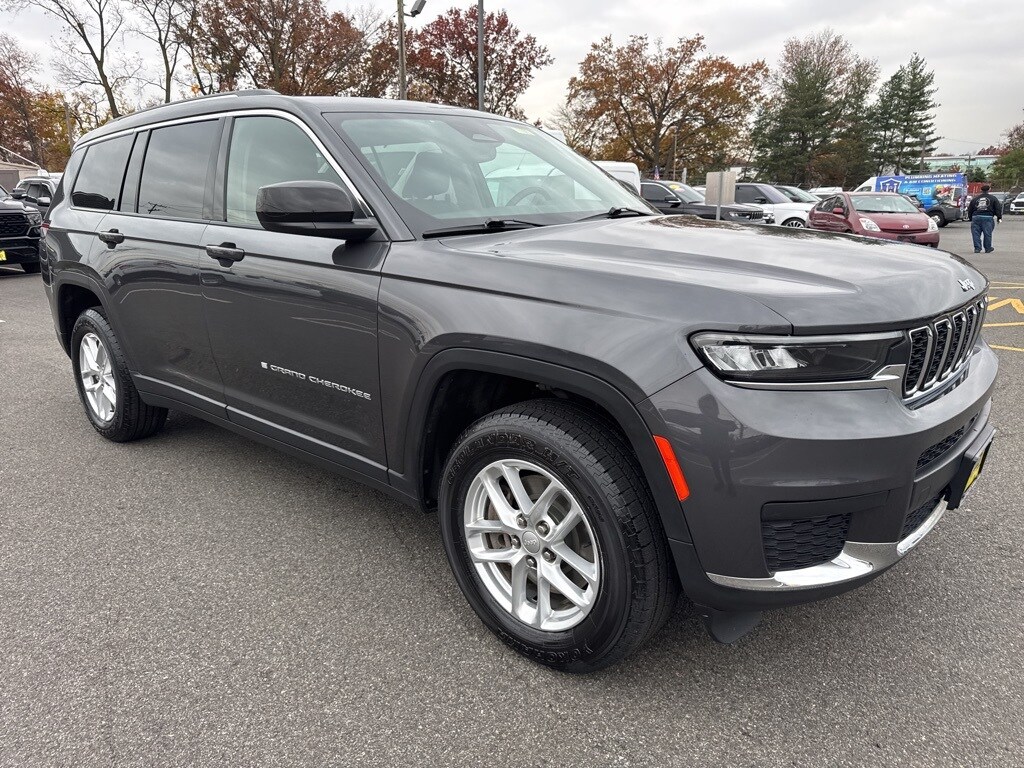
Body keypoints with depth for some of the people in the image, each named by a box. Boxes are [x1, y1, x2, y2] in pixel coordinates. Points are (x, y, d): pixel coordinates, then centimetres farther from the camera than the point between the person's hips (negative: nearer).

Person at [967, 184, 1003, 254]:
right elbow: (998, 208, 6)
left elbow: (970, 210, 20)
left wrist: (970, 218, 28)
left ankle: (977, 248, -1)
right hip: (988, 217, -2)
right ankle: (988, 248, 9)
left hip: (976, 217, 2)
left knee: (976, 233, 3)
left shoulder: (975, 199, 17)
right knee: (987, 233, 3)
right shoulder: (993, 198, 11)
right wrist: (999, 218, 6)